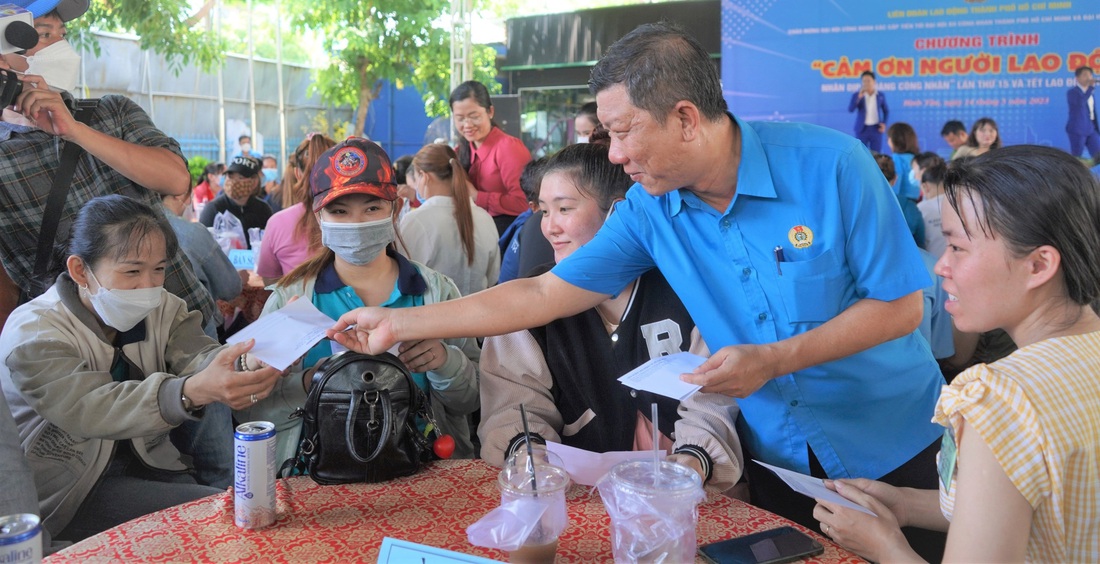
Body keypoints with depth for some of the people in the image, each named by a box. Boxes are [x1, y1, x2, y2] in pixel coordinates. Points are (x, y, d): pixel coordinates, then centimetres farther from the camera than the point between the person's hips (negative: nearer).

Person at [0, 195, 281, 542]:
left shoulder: (161, 309, 0)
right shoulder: (32, 334, -18)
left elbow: (198, 356, -20)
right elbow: (91, 409, -35)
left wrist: (241, 367, -46)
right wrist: (192, 392, -54)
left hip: (149, 464, 5)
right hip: (70, 490, -5)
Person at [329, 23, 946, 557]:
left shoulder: (829, 164, -22)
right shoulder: (648, 211, -12)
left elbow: (901, 305, -16)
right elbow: (542, 296, -9)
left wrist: (775, 358, -27)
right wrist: (401, 323, -11)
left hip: (895, 447, -2)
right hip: (776, 455, 2)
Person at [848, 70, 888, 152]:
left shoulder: (881, 95, 6)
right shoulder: (857, 95, 1)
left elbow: (886, 111, 14)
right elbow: (850, 110, -12)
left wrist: (884, 123, -2)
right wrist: (859, 97, -20)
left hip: (876, 129, 1)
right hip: (862, 129, -1)